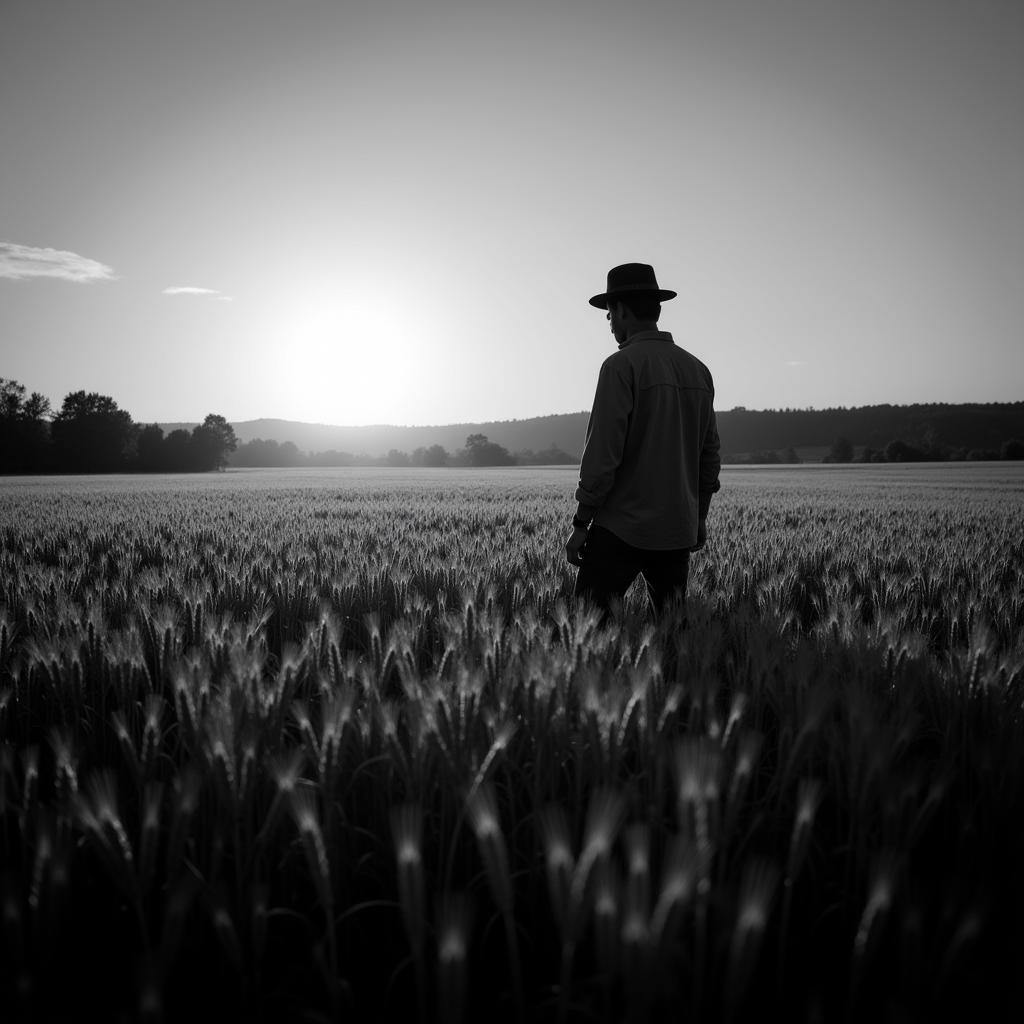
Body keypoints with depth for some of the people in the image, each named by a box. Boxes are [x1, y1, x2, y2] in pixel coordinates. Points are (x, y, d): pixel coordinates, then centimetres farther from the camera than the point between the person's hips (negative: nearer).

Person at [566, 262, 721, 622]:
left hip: (622, 528, -7)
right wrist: (699, 516, 25)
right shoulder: (698, 370, 10)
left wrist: (581, 523, -10)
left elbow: (603, 451, -16)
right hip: (678, 529, 7)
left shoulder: (622, 365, -11)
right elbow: (710, 453, 15)